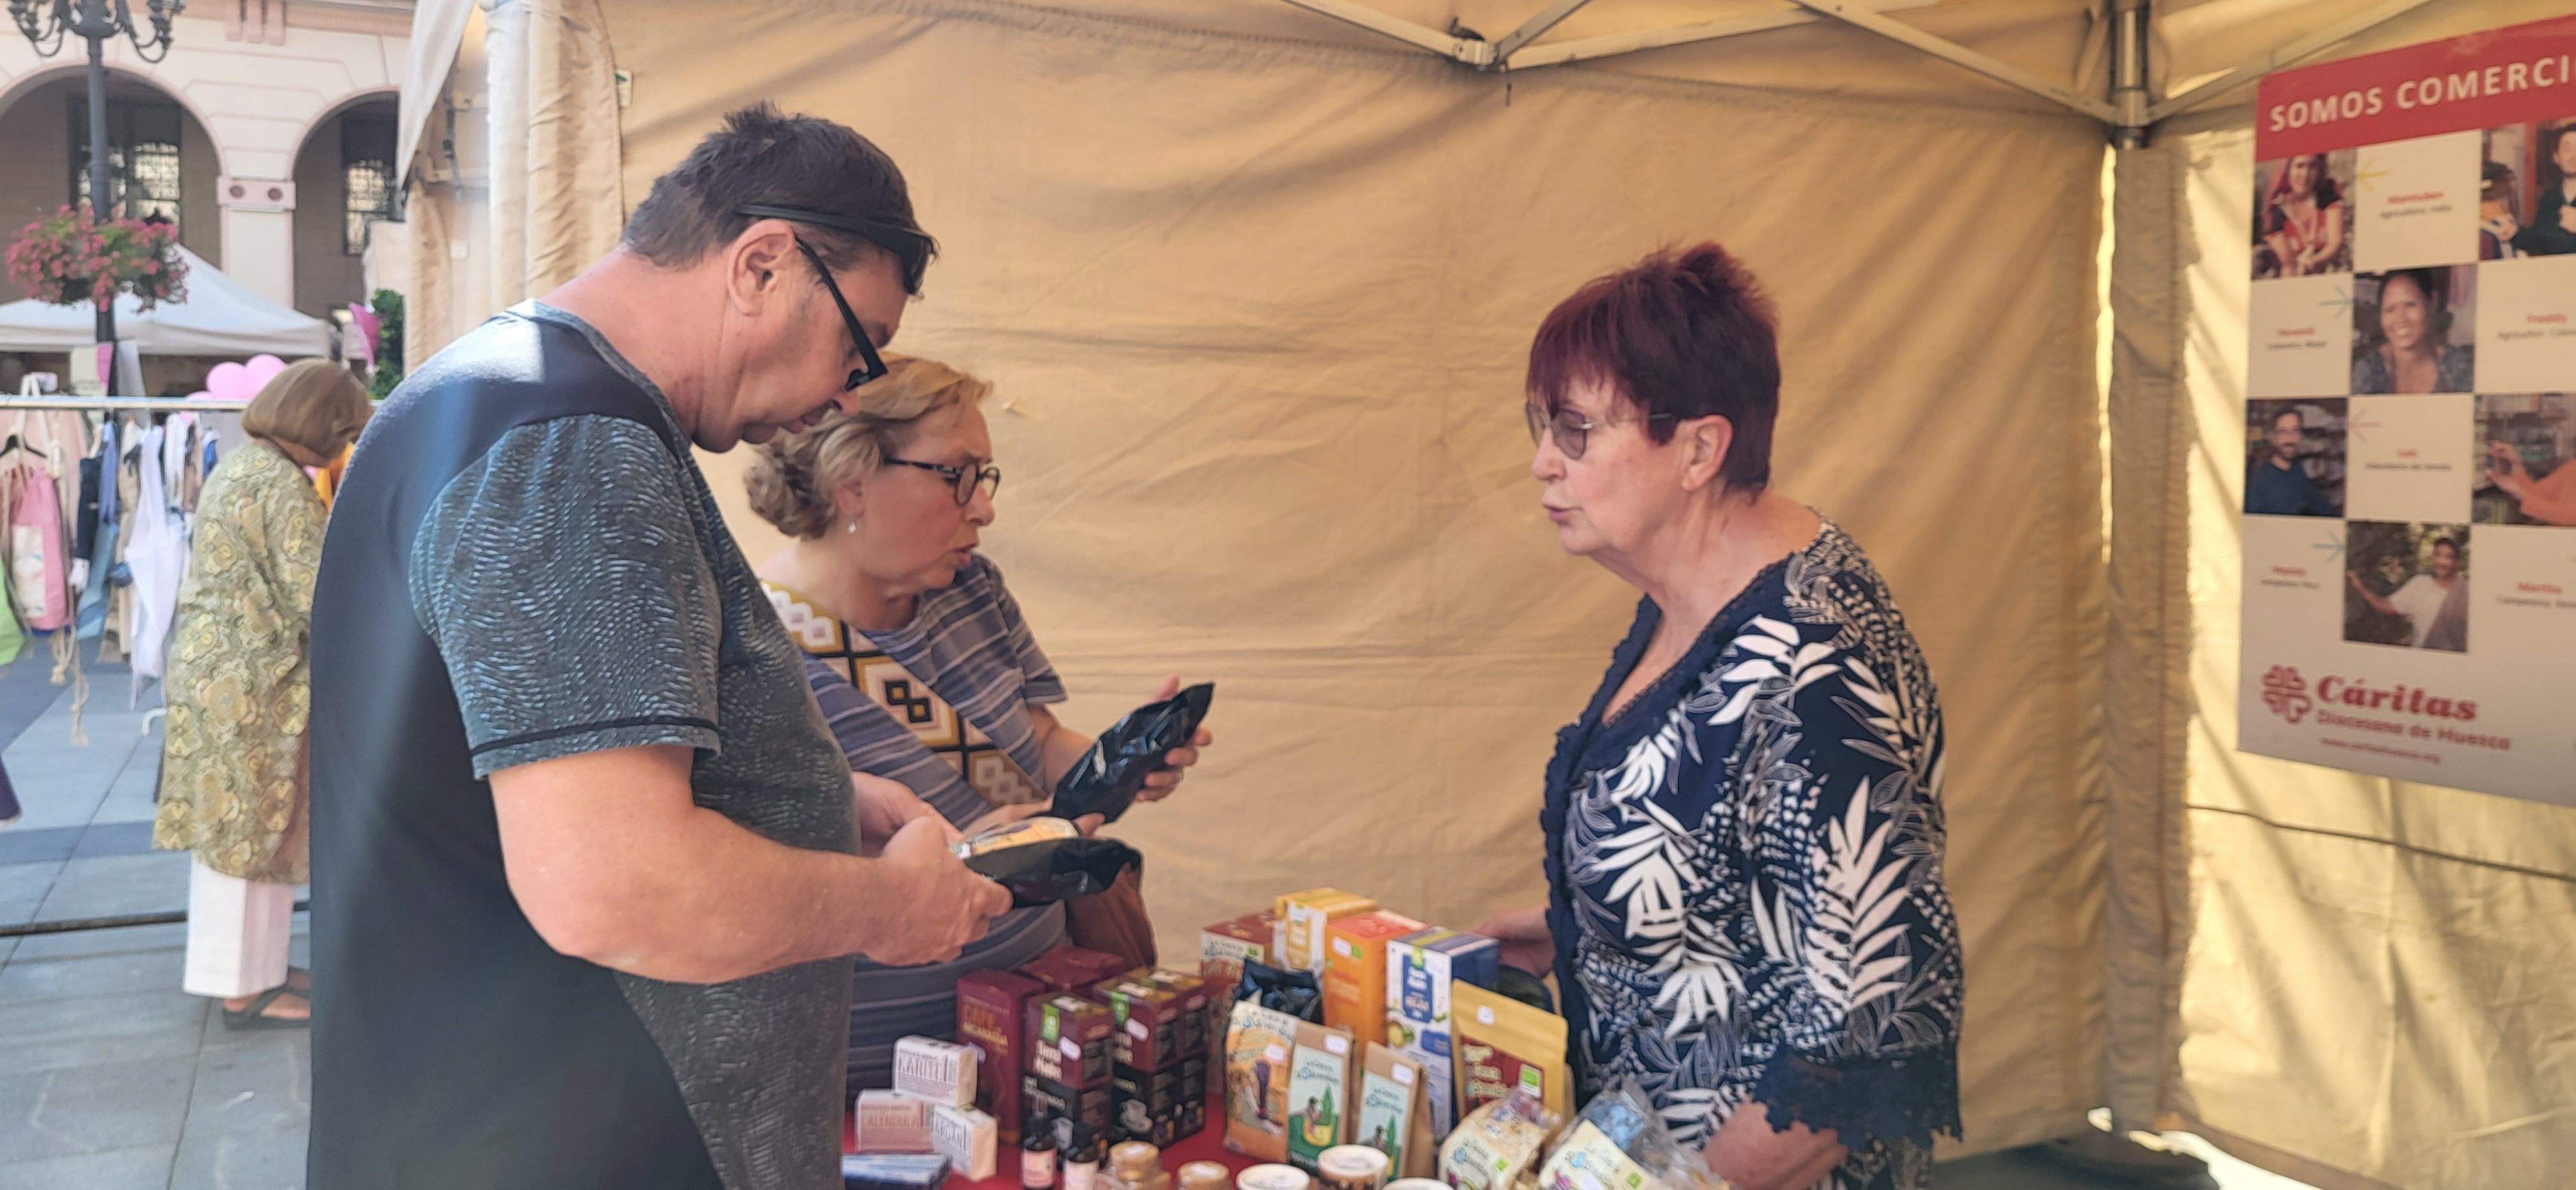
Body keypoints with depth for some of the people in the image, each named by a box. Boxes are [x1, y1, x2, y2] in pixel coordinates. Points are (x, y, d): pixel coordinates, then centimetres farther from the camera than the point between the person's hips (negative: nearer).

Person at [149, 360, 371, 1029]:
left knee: (228, 826, 16)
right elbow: (314, 600, -19)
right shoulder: (285, 485, -17)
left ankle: (245, 967, 28)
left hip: (208, 667, 10)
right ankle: (245, 989, 8)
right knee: (255, 830, -1)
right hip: (254, 683, -10)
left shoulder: (233, 468, 13)